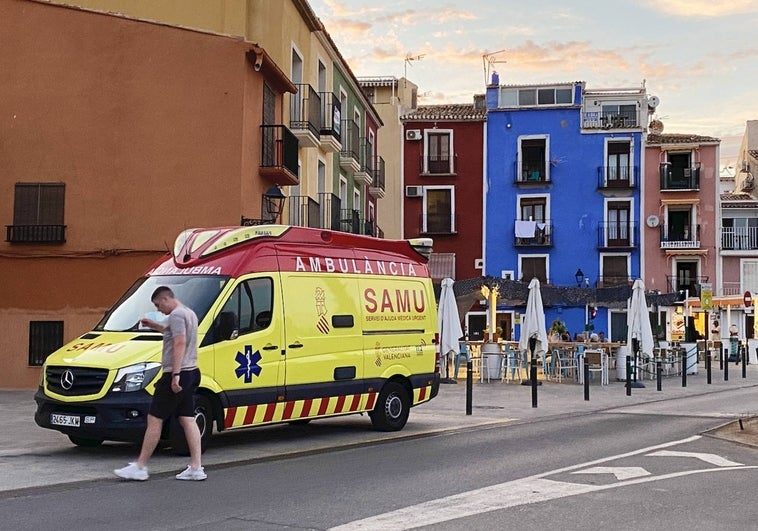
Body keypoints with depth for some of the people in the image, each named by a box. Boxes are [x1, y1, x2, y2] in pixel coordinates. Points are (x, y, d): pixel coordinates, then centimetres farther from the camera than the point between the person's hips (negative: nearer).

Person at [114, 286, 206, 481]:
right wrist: (156, 326, 31)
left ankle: (140, 467, 0)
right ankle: (196, 468, 4)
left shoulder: (176, 315, -13)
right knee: (187, 419, 7)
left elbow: (180, 343, -24)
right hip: (191, 372, 10)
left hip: (177, 375, -10)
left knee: (154, 419, -4)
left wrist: (175, 375, -27)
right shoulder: (189, 313, 19)